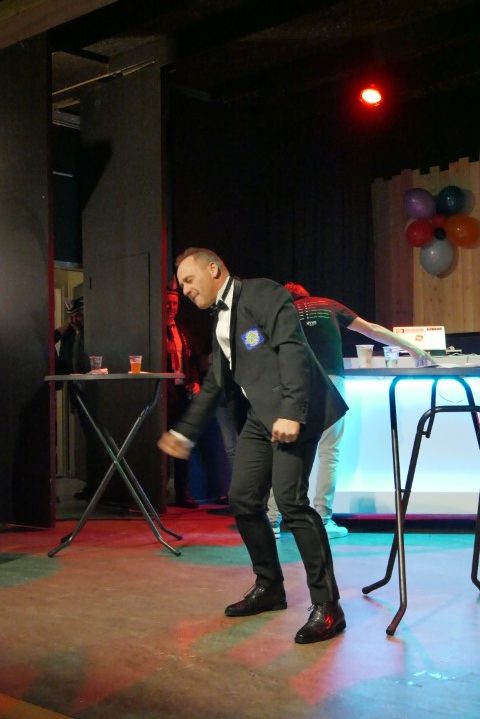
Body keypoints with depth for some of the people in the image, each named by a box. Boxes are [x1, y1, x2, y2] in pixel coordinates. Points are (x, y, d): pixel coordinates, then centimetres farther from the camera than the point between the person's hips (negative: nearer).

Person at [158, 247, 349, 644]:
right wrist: (184, 431, 27)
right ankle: (269, 587, 24)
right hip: (262, 416, 9)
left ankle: (327, 605, -8)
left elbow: (292, 348, -18)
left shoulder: (262, 294, -7)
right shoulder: (221, 320, 20)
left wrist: (291, 413, -26)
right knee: (243, 499, 8)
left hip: (294, 413, -9)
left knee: (290, 499, -17)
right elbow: (214, 383, 27)